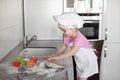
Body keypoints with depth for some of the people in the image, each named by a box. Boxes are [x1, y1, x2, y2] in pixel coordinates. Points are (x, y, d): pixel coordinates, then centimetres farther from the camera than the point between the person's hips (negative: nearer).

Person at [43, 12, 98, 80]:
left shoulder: (79, 38, -33)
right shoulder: (67, 36, -8)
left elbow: (72, 52, -41)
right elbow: (63, 47, -2)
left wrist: (57, 57, -41)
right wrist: (54, 56, -15)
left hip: (88, 61, -8)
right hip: (80, 62, 8)